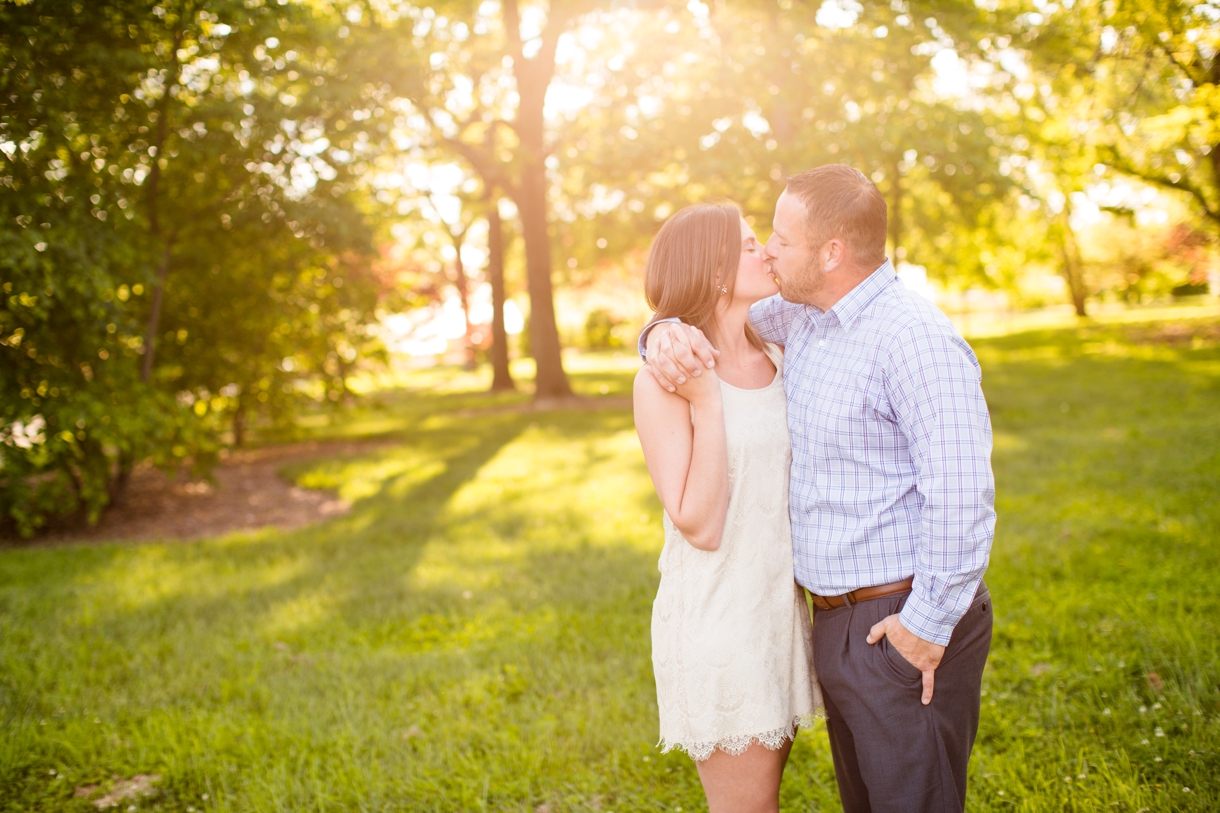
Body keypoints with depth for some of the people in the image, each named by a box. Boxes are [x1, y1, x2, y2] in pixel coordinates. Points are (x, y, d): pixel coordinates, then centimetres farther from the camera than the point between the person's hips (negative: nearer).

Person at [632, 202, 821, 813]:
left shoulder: (776, 360, 5)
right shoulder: (663, 381, -14)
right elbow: (700, 526, -19)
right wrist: (705, 400, -24)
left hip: (780, 604, 7)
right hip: (716, 618, -7)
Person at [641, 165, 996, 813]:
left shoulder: (915, 340, -20)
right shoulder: (803, 317, 7)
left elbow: (960, 493, -24)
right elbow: (721, 316, 18)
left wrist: (930, 623, -20)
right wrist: (668, 332, -7)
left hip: (904, 621, -8)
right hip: (835, 616, 9)